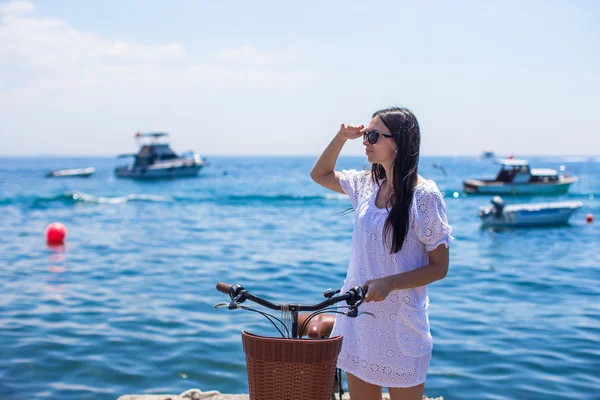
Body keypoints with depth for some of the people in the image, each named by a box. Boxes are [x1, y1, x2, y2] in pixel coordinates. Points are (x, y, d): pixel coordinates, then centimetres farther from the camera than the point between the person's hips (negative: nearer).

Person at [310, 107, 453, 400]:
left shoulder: (424, 195, -14)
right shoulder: (367, 185, 5)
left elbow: (439, 268, -11)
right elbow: (319, 175, 21)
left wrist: (390, 283, -24)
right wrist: (342, 137, 6)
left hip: (400, 326, -6)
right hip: (359, 319, 6)